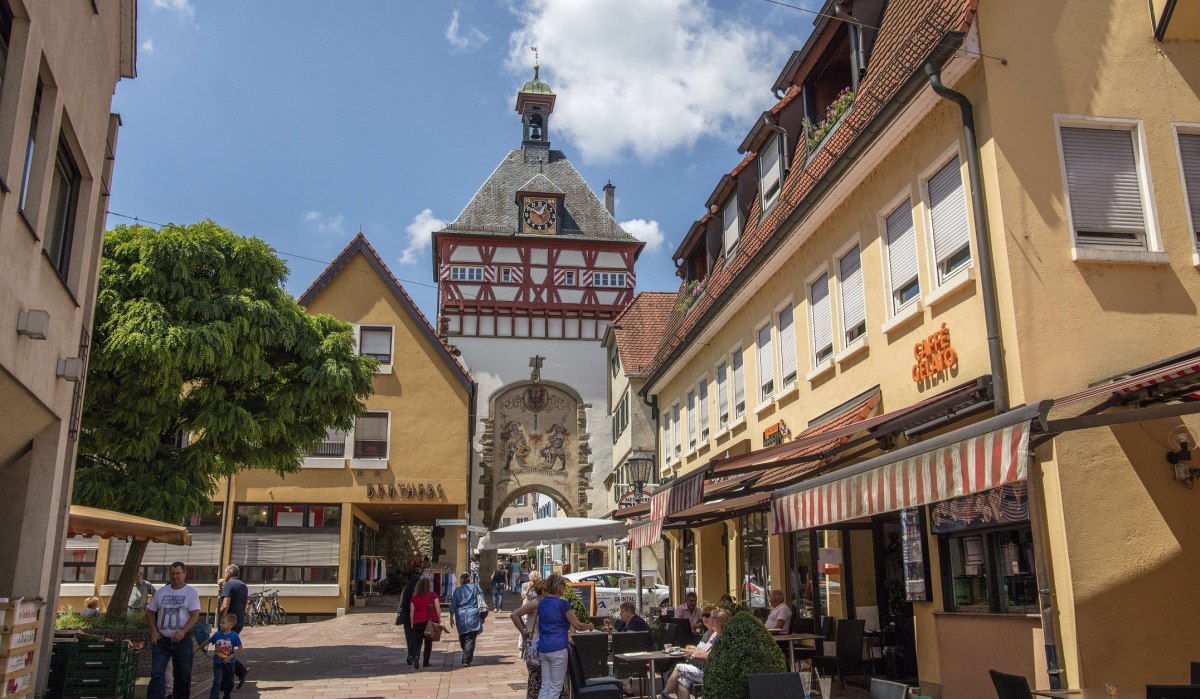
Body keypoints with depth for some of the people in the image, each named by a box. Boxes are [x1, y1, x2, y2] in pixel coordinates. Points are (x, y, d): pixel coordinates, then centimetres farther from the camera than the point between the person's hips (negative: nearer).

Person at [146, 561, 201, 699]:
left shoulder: (191, 592, -2)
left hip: (182, 640, -2)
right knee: (156, 674, -7)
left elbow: (195, 615, -8)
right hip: (161, 640, 2)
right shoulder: (161, 591, 8)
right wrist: (154, 631, 0)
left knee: (183, 675, 6)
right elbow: (150, 612, 14)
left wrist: (182, 632, -21)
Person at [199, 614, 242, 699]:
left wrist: (230, 657, -18)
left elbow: (240, 648, -9)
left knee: (229, 682, 15)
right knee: (217, 682, -10)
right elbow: (207, 642, 8)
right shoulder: (217, 634, -6)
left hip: (229, 663, 0)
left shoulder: (234, 636, -13)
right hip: (218, 662, 0)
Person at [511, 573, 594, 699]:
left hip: (542, 649, 6)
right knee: (555, 688, 3)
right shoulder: (563, 604, -8)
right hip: (558, 649, -6)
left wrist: (523, 631, 12)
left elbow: (514, 615, 6)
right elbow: (578, 626, -2)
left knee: (545, 686, 13)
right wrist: (590, 626, 17)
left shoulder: (539, 603, 8)